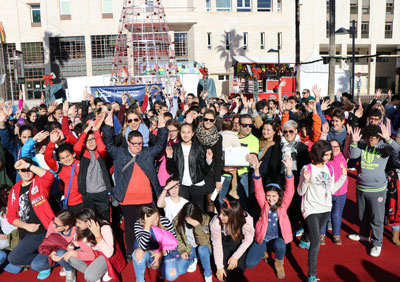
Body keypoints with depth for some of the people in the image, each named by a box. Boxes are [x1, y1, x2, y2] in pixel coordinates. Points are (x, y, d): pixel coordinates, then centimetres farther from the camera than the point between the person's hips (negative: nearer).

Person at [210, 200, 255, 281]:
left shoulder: (247, 220, -32)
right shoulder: (215, 222, -32)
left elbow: (248, 240, -14)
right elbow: (216, 244, -20)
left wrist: (235, 256, -14)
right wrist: (219, 267, -15)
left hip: (239, 244, 0)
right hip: (224, 243, 0)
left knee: (237, 274, -7)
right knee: (223, 275, -8)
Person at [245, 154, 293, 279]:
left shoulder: (283, 205, -5)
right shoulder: (264, 205, -3)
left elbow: (289, 191, -19)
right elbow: (258, 190, -17)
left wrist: (289, 170, -35)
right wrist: (256, 170, -34)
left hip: (277, 239, -1)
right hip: (262, 238, 2)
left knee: (280, 245, -38)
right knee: (250, 264, -12)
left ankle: (279, 263, -2)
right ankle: (264, 252, 21)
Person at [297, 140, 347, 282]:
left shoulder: (330, 169, 3)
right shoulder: (307, 168, -15)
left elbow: (332, 189, 8)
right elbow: (300, 192, -10)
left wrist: (343, 176, 3)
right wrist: (306, 181, -30)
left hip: (326, 208, 6)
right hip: (311, 209, -6)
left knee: (314, 232, 28)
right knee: (316, 244, -13)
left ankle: (304, 241, 62)